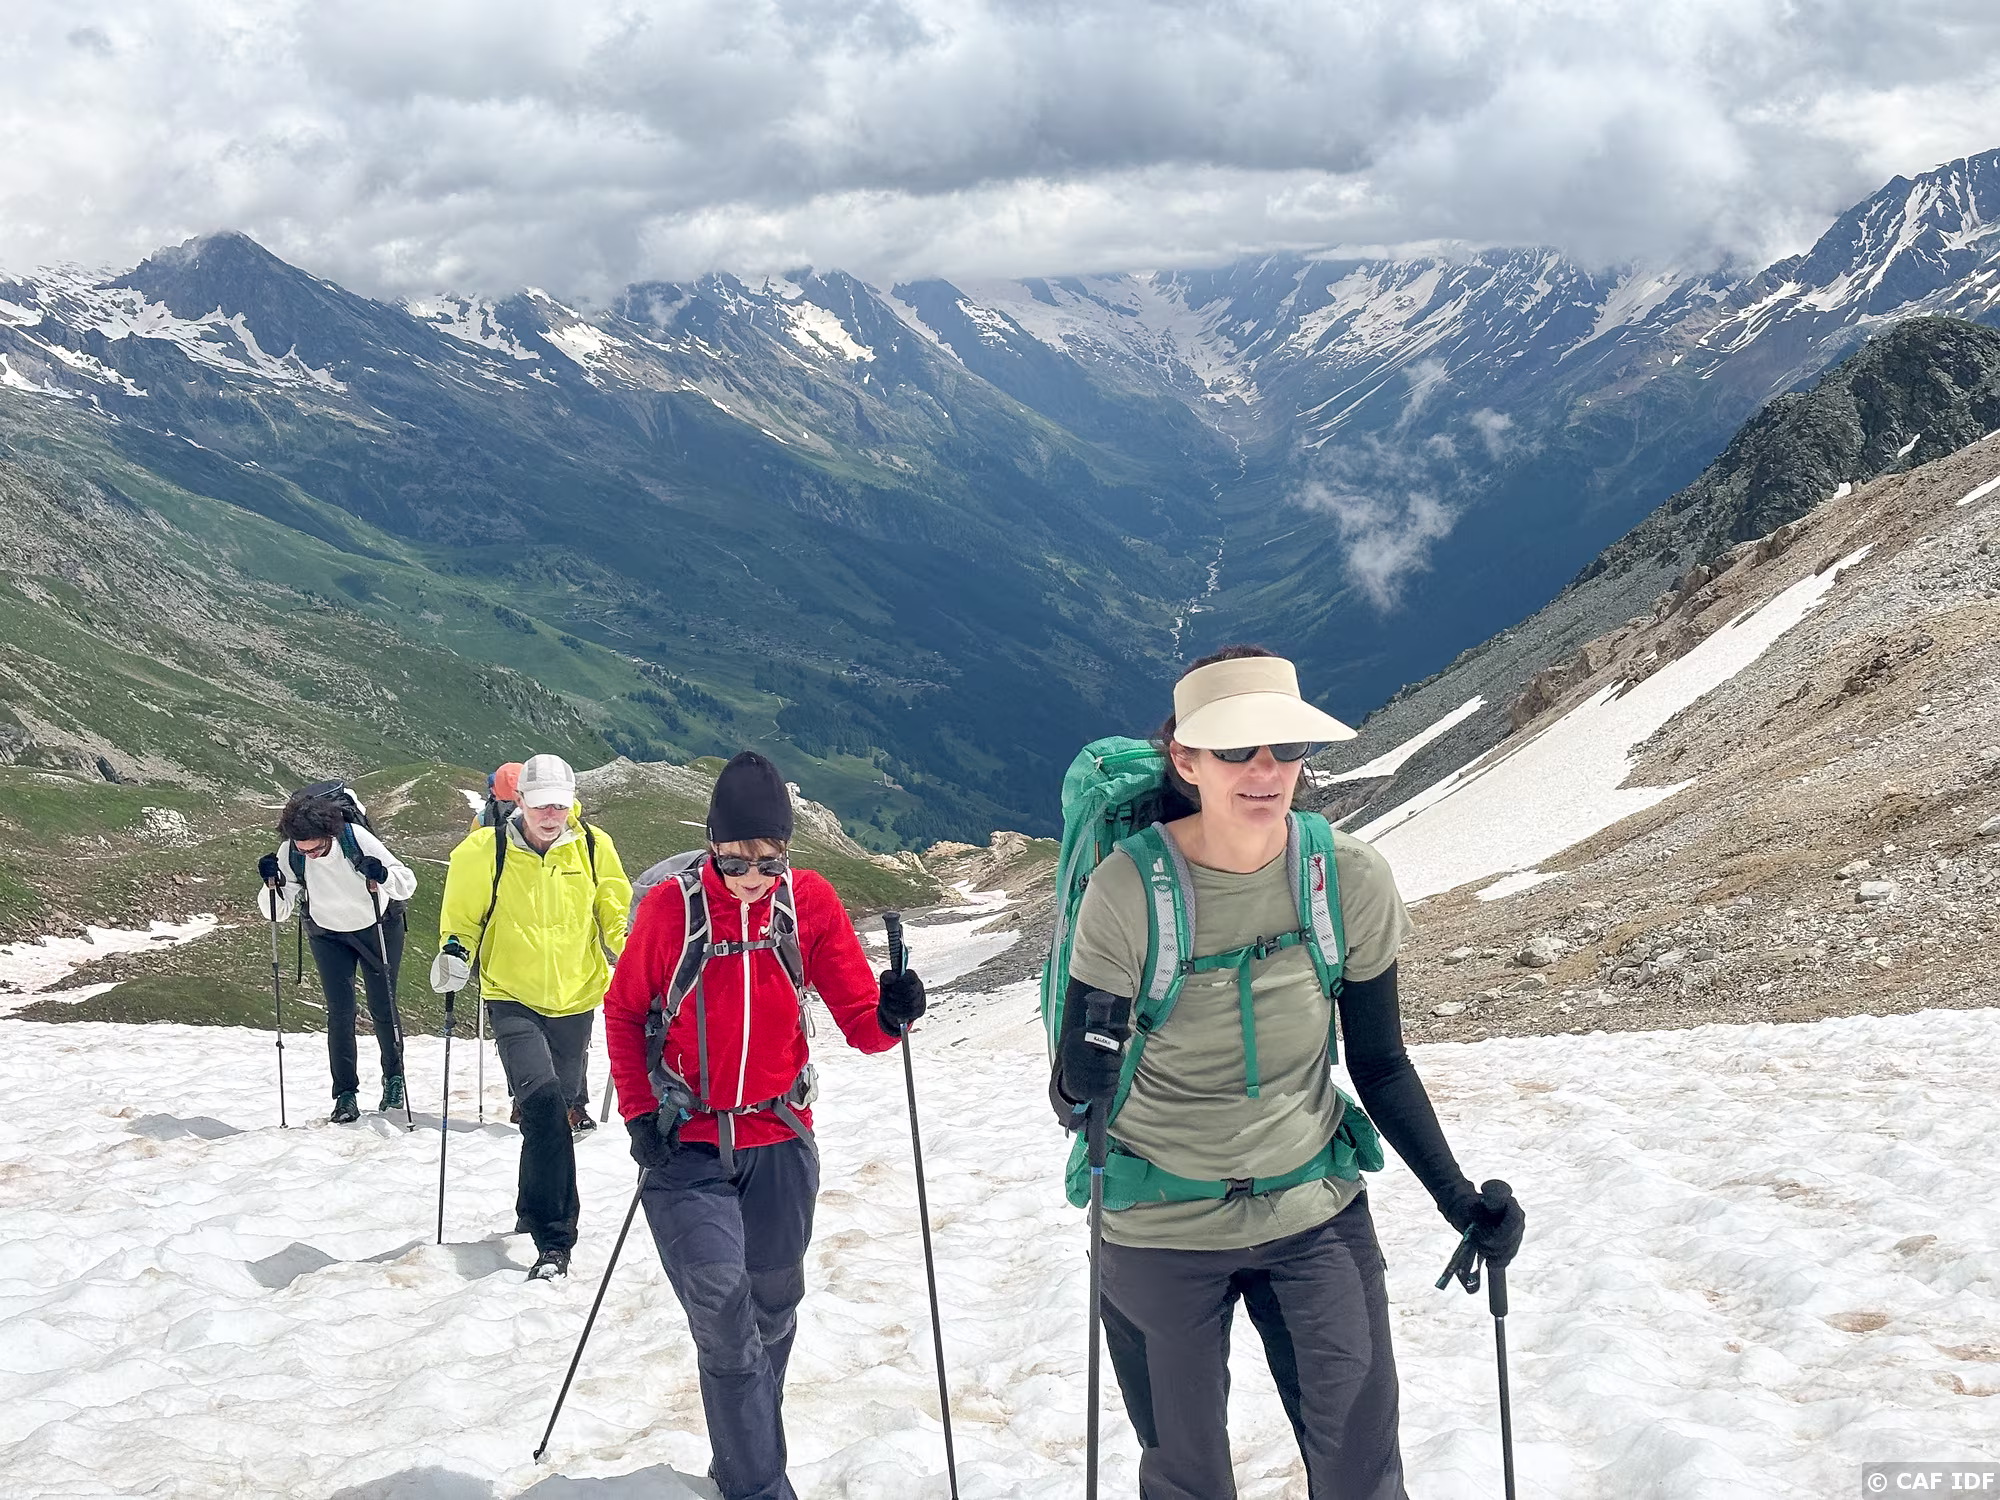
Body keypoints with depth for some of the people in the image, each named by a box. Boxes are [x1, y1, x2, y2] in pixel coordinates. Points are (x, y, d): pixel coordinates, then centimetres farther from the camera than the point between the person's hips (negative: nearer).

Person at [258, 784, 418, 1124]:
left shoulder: (356, 838, -32)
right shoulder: (289, 854, -24)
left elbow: (407, 883, -25)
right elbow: (278, 912, -16)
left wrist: (384, 876, -46)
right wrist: (272, 885, -35)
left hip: (378, 926, -2)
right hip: (328, 933, 2)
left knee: (383, 1007, 7)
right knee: (339, 1011, -6)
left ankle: (394, 1077, 27)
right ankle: (345, 1094, 0)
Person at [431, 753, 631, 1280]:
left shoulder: (593, 847, -3)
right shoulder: (486, 851, -10)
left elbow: (615, 914, 10)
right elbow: (462, 917, 4)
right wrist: (454, 955, -14)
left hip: (575, 1000, 3)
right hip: (513, 999, -3)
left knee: (554, 1110, 15)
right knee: (544, 1102, -22)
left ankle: (534, 1213, 39)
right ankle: (553, 1241, -20)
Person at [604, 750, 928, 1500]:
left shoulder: (810, 901, -8)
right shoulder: (670, 906, -12)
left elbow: (859, 1020, -8)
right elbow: (623, 1013, 2)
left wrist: (888, 1017, -30)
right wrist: (639, 1114, -5)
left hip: (780, 1142, 3)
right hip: (685, 1149, -3)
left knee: (772, 1312, 16)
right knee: (725, 1312, -13)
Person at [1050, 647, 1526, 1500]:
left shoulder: (1351, 881, -11)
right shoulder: (1128, 890, -19)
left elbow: (1380, 1067, 1)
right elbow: (1080, 1089, -13)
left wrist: (1458, 1200, -5)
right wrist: (1083, 1090, -34)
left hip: (1317, 1218, 2)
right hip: (1163, 1235, -2)